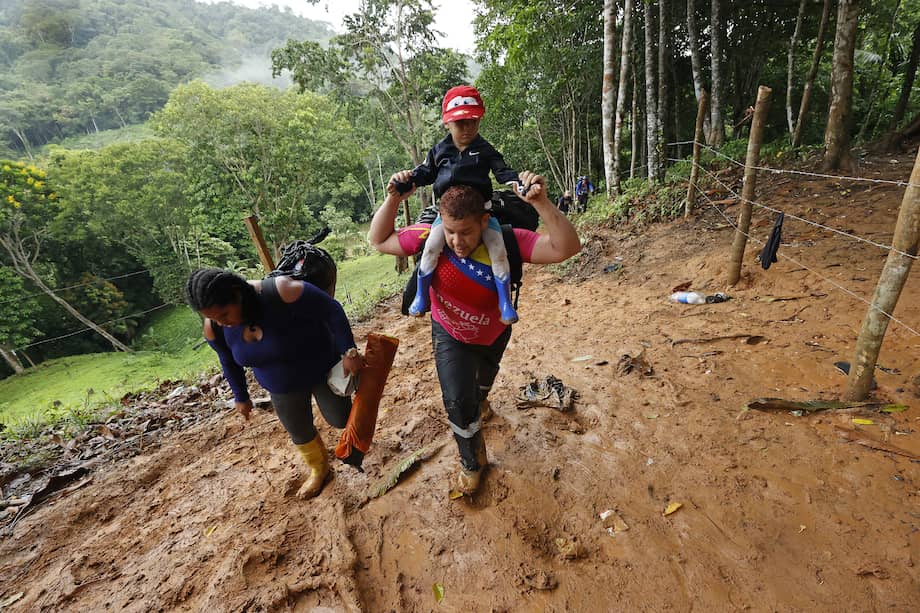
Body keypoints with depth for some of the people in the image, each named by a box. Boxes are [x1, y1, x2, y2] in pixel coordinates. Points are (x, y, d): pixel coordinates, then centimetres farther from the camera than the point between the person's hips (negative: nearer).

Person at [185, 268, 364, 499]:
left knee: (339, 419, 10)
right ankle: (319, 469, 45)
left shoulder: (282, 292, -37)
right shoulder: (214, 329, -18)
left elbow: (332, 311, -28)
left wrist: (348, 352, -29)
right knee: (299, 431, 16)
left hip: (322, 369, -4)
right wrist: (241, 396, 13)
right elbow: (229, 362, 2)